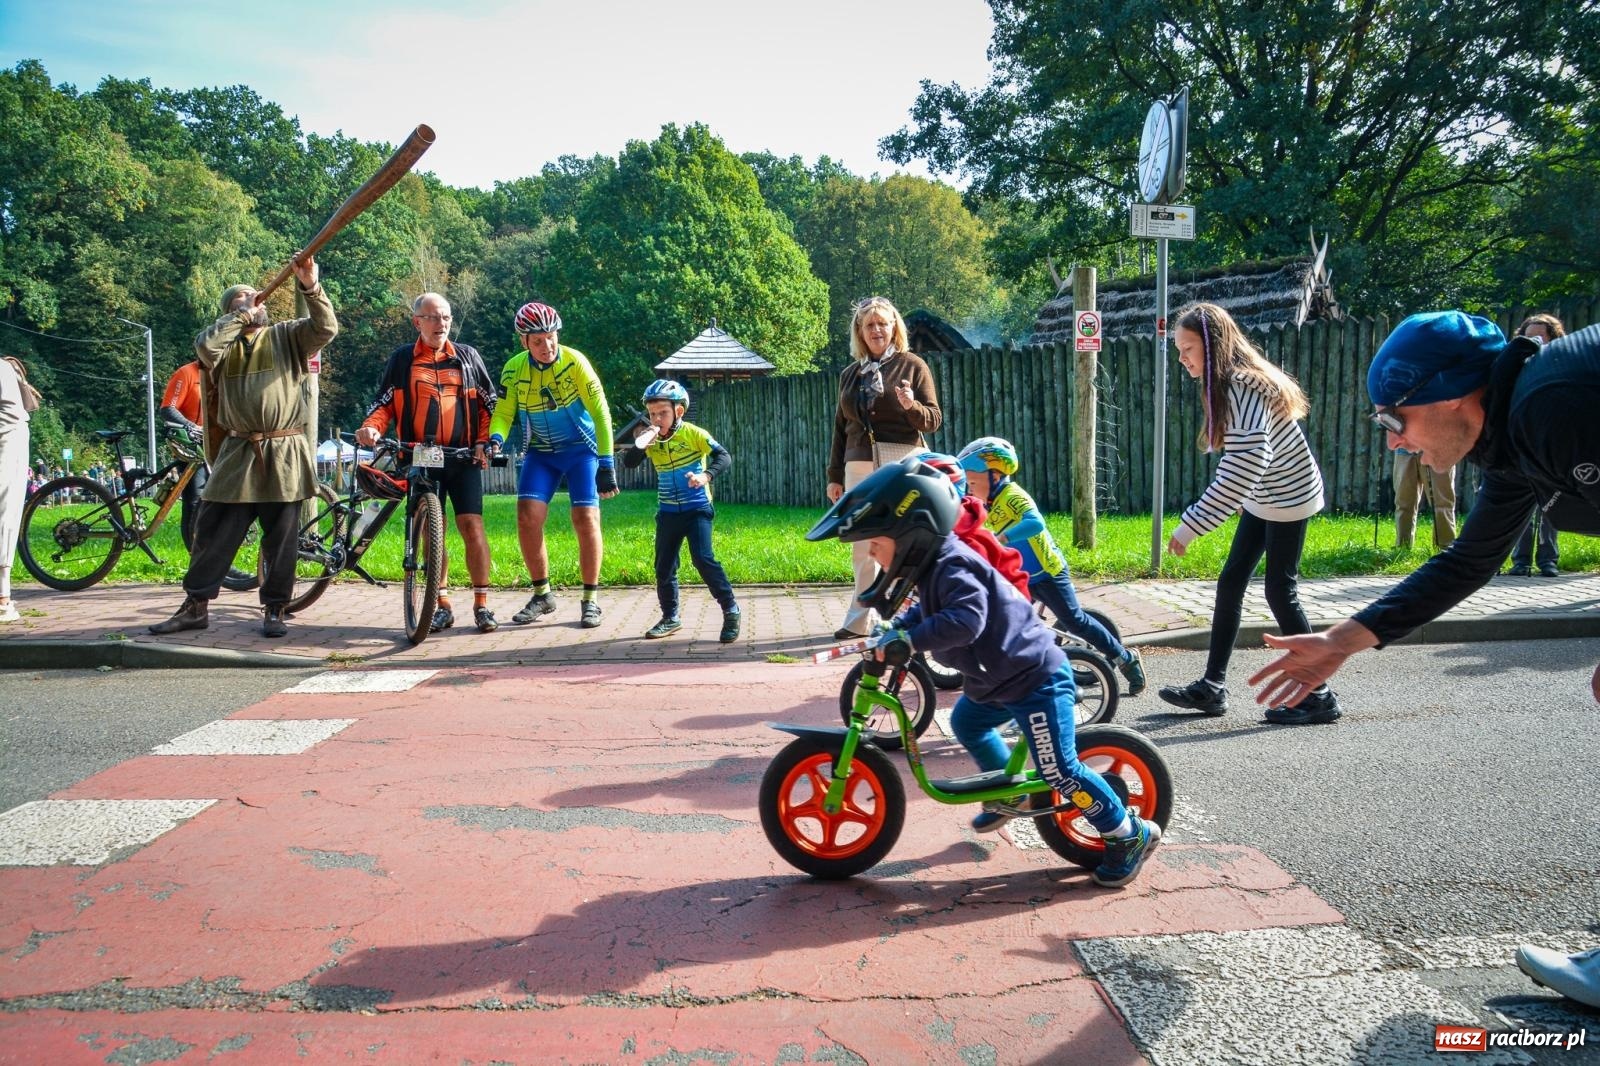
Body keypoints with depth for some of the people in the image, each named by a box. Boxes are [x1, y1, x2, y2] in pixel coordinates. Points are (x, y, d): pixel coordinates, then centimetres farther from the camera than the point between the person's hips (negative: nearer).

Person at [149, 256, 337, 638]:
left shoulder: (286, 335, 9)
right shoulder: (224, 343, 12)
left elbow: (326, 328, -7)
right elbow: (206, 346, -12)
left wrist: (310, 287, -21)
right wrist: (243, 314, -3)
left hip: (284, 454, -1)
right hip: (238, 454, 2)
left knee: (281, 538, 3)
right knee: (213, 532, 5)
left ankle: (274, 610, 14)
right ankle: (195, 606, 16)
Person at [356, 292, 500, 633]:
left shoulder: (467, 356, 10)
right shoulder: (401, 359, 9)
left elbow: (489, 403, 12)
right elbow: (384, 403, 8)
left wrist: (484, 442, 0)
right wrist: (371, 427, -12)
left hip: (463, 457, -1)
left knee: (471, 525, -9)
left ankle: (482, 604, -1)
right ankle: (442, 605, 11)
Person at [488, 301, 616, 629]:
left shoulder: (574, 361, -17)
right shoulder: (514, 369, -9)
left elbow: (600, 411, -16)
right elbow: (503, 413, -6)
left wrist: (606, 463, -20)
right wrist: (495, 438, -30)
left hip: (581, 449, -2)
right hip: (540, 452, 3)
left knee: (586, 519, -14)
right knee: (527, 516, -12)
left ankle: (591, 599, 1)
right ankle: (542, 595, 5)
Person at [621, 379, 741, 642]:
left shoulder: (693, 434, -9)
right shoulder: (652, 439, 3)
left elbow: (724, 457, -15)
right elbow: (628, 463, -2)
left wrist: (706, 475, -32)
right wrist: (640, 445, -20)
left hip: (697, 508, -5)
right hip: (668, 511, 6)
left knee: (703, 559, -17)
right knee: (664, 566, 9)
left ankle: (730, 610, -6)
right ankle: (670, 617, 25)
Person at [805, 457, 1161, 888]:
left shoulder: (953, 568, -26)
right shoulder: (934, 566, 5)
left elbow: (964, 620, -42)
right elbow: (926, 611, 21)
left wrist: (906, 639, -42)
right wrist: (894, 628, 7)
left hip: (1036, 678, -10)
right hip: (1000, 678, 11)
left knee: (1059, 770, -7)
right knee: (966, 722, 26)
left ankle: (1130, 834, 10)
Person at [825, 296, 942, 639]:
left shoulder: (913, 366, 3)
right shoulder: (850, 374, 16)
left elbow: (933, 420, -1)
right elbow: (840, 428, 19)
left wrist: (911, 406, -22)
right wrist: (834, 476, 17)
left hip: (902, 463, -5)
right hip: (859, 466, 5)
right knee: (863, 546, 6)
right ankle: (860, 620, 11)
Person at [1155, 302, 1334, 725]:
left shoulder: (1244, 386, -26)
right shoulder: (1227, 384, 3)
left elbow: (1244, 467, -35)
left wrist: (1189, 527, -35)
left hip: (1289, 497, -9)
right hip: (1262, 499, 9)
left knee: (1280, 591, -5)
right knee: (1230, 584, 7)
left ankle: (1318, 695, 6)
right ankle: (1212, 686, 12)